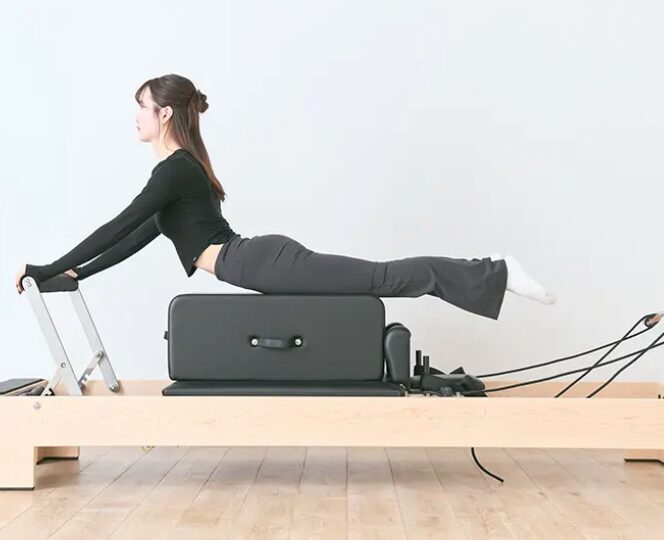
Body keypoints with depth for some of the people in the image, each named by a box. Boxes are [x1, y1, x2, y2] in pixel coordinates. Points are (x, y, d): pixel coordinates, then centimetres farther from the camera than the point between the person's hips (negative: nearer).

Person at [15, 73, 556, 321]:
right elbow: (140, 237, 28)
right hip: (264, 260, 9)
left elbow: (119, 226, -12)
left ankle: (495, 273, -6)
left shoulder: (174, 169, -7)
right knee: (383, 278, 7)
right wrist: (77, 273, 27)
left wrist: (49, 270, -5)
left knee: (383, 277, -11)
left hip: (263, 262, -9)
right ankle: (492, 273, 8)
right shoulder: (181, 169, 23)